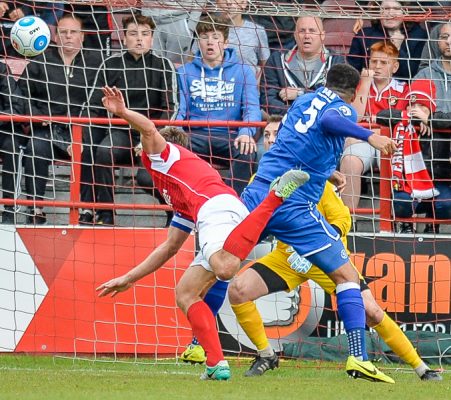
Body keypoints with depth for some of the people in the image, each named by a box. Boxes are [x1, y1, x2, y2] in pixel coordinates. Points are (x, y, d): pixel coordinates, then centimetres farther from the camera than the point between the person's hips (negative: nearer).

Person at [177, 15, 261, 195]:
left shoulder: (243, 72, 11)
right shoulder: (185, 72, 15)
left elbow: (252, 108, 0)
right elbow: (179, 109, 8)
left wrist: (246, 133, -22)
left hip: (230, 135, -1)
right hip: (196, 135, 1)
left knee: (247, 151, -34)